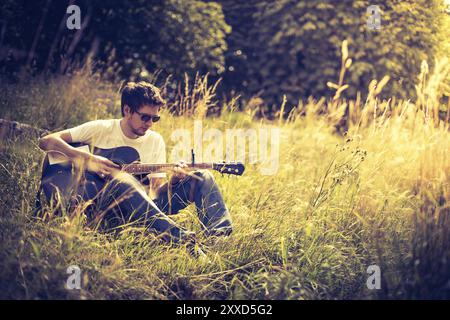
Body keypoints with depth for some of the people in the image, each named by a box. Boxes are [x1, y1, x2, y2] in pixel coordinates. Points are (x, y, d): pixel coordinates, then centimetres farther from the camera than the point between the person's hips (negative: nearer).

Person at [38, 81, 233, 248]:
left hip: (147, 206, 5)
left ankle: (219, 235, -35)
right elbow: (46, 141, -7)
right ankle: (180, 238, -51)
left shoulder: (155, 141, 12)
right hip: (106, 207, -4)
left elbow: (156, 189, 5)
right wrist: (87, 159, -19)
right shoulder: (101, 129, 0)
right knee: (121, 180, -40)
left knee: (202, 178, -10)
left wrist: (173, 180, -17)